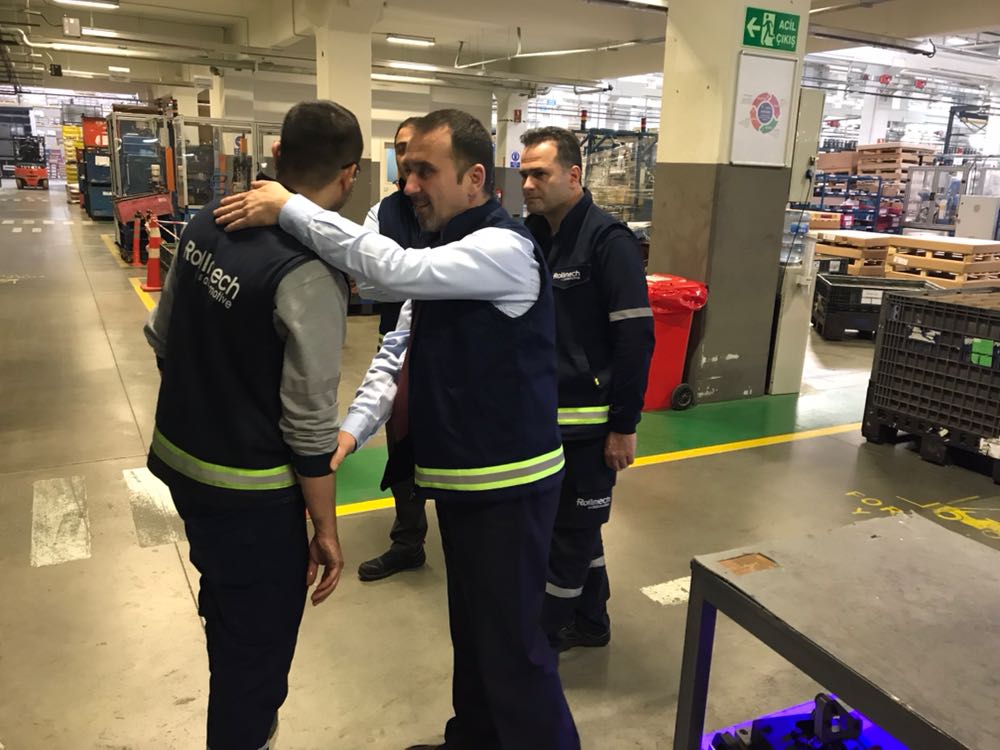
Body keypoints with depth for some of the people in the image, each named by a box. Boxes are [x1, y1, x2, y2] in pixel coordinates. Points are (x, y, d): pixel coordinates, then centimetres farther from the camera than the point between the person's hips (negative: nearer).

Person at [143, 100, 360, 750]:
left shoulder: (208, 225, -2)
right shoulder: (310, 274, -25)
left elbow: (162, 337, 9)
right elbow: (310, 422, -22)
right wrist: (326, 529, -11)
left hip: (178, 455, 9)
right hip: (248, 487, -9)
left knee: (227, 615, 32)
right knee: (258, 644, 13)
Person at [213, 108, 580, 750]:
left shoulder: (503, 248, -19)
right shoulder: (450, 250, 9)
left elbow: (394, 269, -33)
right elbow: (399, 351, 6)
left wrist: (289, 209, -25)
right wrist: (354, 428, -8)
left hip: (508, 483, -9)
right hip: (462, 475, 9)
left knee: (511, 638, 4)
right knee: (471, 622, 24)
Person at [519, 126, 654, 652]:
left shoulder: (608, 241, -13)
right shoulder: (531, 235, 7)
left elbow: (635, 339, -16)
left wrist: (624, 425, -16)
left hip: (588, 419, -7)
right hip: (541, 411, 7)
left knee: (571, 530, 6)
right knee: (576, 526, 19)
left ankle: (543, 633, 22)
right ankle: (590, 622, 36)